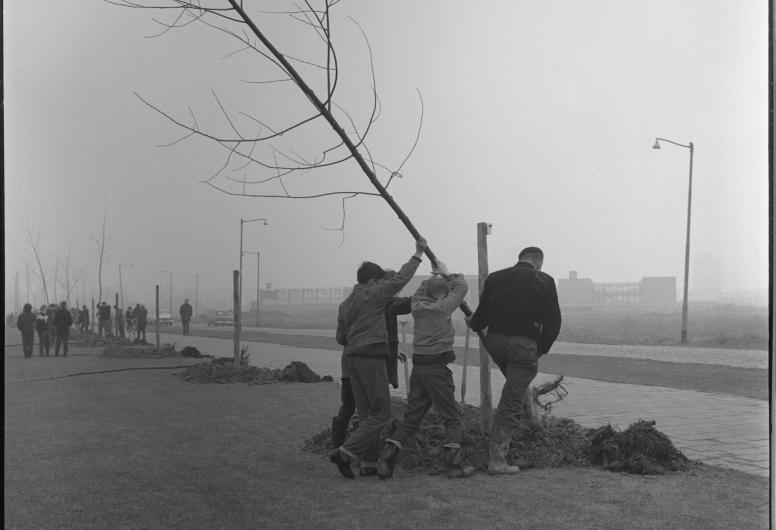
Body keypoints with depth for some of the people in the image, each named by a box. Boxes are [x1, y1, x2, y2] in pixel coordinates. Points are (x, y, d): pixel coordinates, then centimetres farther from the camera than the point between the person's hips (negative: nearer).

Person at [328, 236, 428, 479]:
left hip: (352, 359, 9)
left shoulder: (345, 303, 18)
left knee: (367, 413, 12)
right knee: (381, 413, -6)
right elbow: (400, 278, -5)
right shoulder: (373, 295, -4)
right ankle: (346, 452, -15)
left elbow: (340, 337, 21)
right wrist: (418, 254, 3)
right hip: (372, 358, -9)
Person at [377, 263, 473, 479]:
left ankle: (386, 457, -1)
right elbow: (462, 286, 4)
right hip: (437, 368, -6)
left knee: (411, 418, 10)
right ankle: (453, 465, -2)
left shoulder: (417, 306, 7)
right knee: (452, 418, 4)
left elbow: (420, 291, 31)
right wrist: (446, 273, 16)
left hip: (418, 367, 6)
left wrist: (434, 277, 30)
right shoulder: (441, 308, -8)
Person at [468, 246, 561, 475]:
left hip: (495, 342, 4)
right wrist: (541, 350, 13)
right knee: (510, 403, -1)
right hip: (524, 344, -4)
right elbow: (553, 321, 1)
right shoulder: (544, 281, 1)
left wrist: (471, 322, 33)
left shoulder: (494, 278, 8)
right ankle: (497, 459, -1)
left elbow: (481, 318, 11)